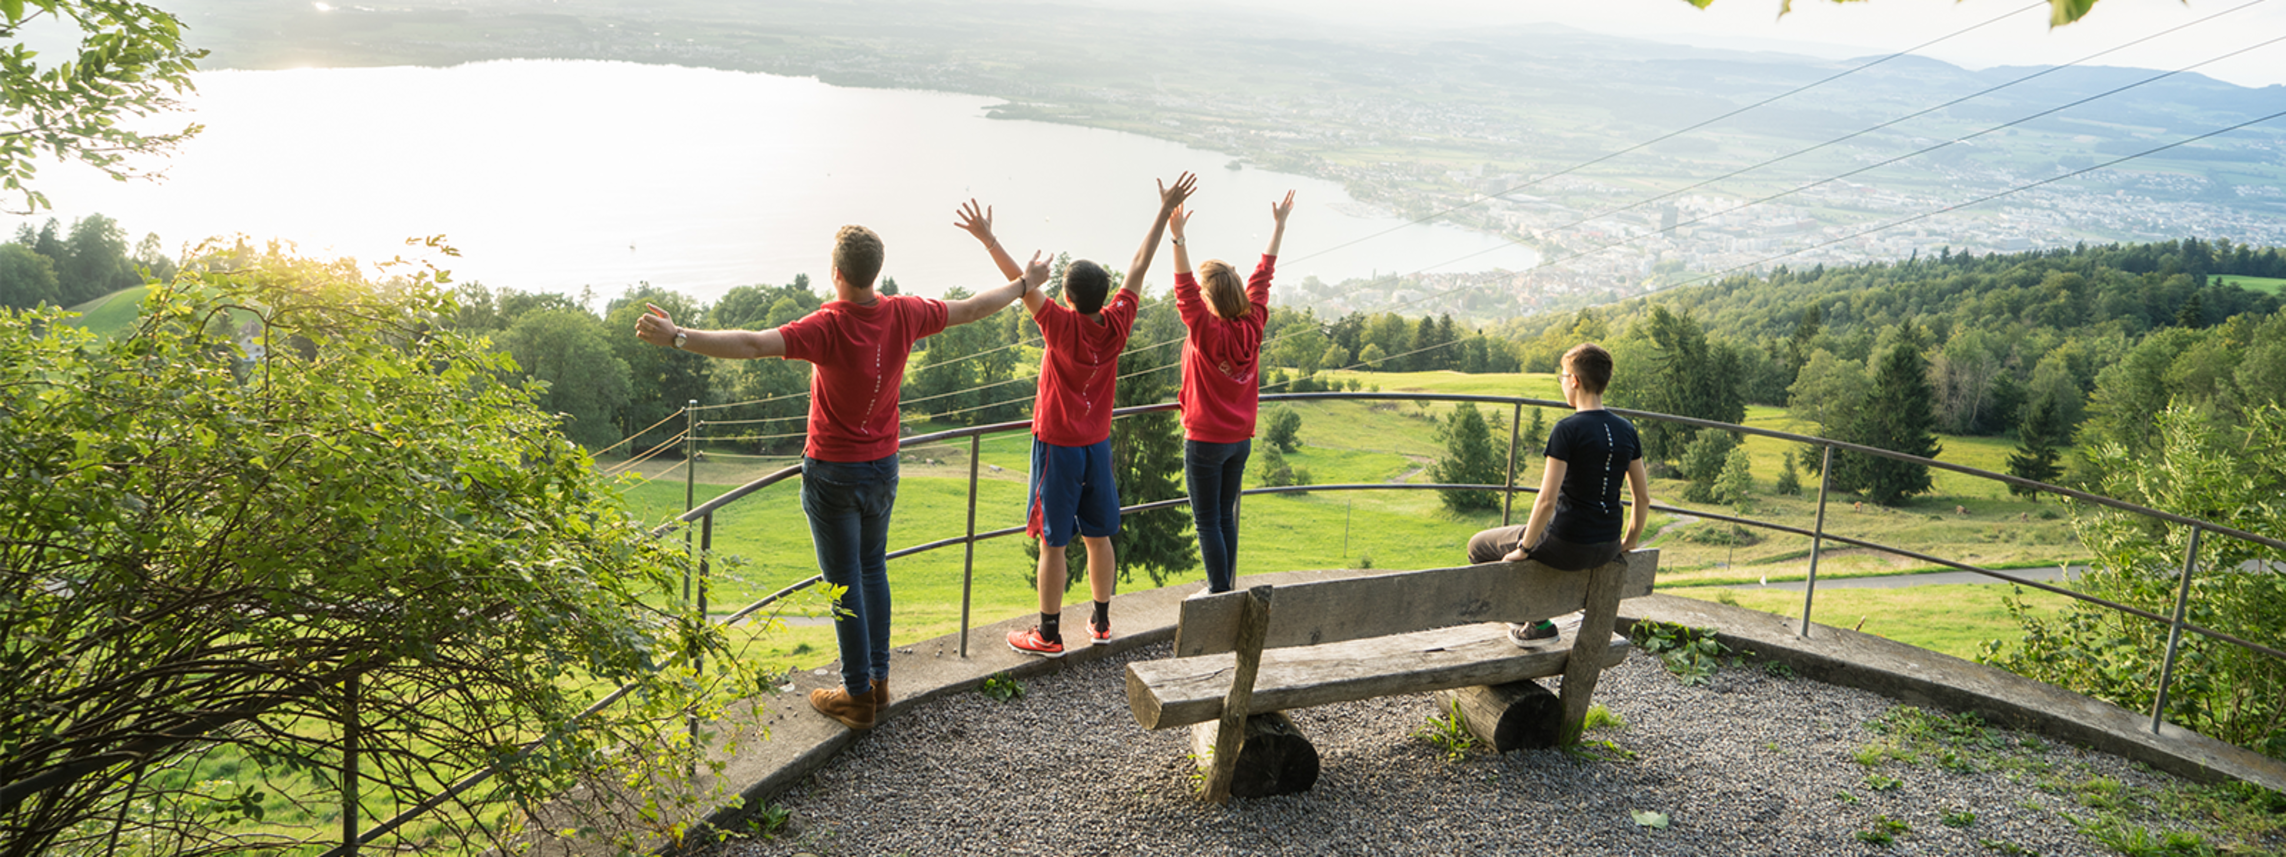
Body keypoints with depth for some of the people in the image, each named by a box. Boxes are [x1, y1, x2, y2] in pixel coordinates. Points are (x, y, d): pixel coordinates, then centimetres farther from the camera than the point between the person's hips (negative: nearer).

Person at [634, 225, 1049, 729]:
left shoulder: (827, 327, -23)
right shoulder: (904, 315, -7)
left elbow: (752, 345, -34)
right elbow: (972, 309, 6)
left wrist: (675, 337, -34)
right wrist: (1026, 284, 21)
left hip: (834, 474, -6)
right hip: (883, 466, 6)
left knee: (844, 582, 3)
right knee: (872, 568, 20)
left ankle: (859, 696, 11)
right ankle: (878, 678, 27)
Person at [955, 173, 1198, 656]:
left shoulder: (1062, 326, -19)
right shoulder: (1116, 325, -6)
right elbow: (1139, 266, 0)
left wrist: (987, 238, -15)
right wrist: (1165, 211, 7)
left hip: (1057, 446, -5)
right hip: (1097, 444, 5)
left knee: (1053, 543, 1)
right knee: (1098, 536, 14)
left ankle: (1049, 635, 8)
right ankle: (1101, 623, 25)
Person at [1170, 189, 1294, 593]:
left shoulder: (1206, 332, -19)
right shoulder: (1252, 326, -4)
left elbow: (1184, 290, -27)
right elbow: (1262, 277, 4)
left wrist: (1178, 239, -35)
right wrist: (1279, 225, 12)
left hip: (1205, 441, -6)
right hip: (1241, 439, 6)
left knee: (1208, 521, 2)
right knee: (1225, 517, 16)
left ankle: (1220, 593, 4)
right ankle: (1222, 586, 22)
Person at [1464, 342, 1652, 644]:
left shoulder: (1568, 430, -19)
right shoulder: (1626, 430, 2)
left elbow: (1547, 501, -22)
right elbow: (1643, 497, 8)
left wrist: (1523, 548, -10)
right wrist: (1628, 542, 21)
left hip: (1567, 548, -7)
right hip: (1607, 549, 7)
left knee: (1479, 546, 14)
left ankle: (1538, 622, 15)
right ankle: (1533, 620, 34)